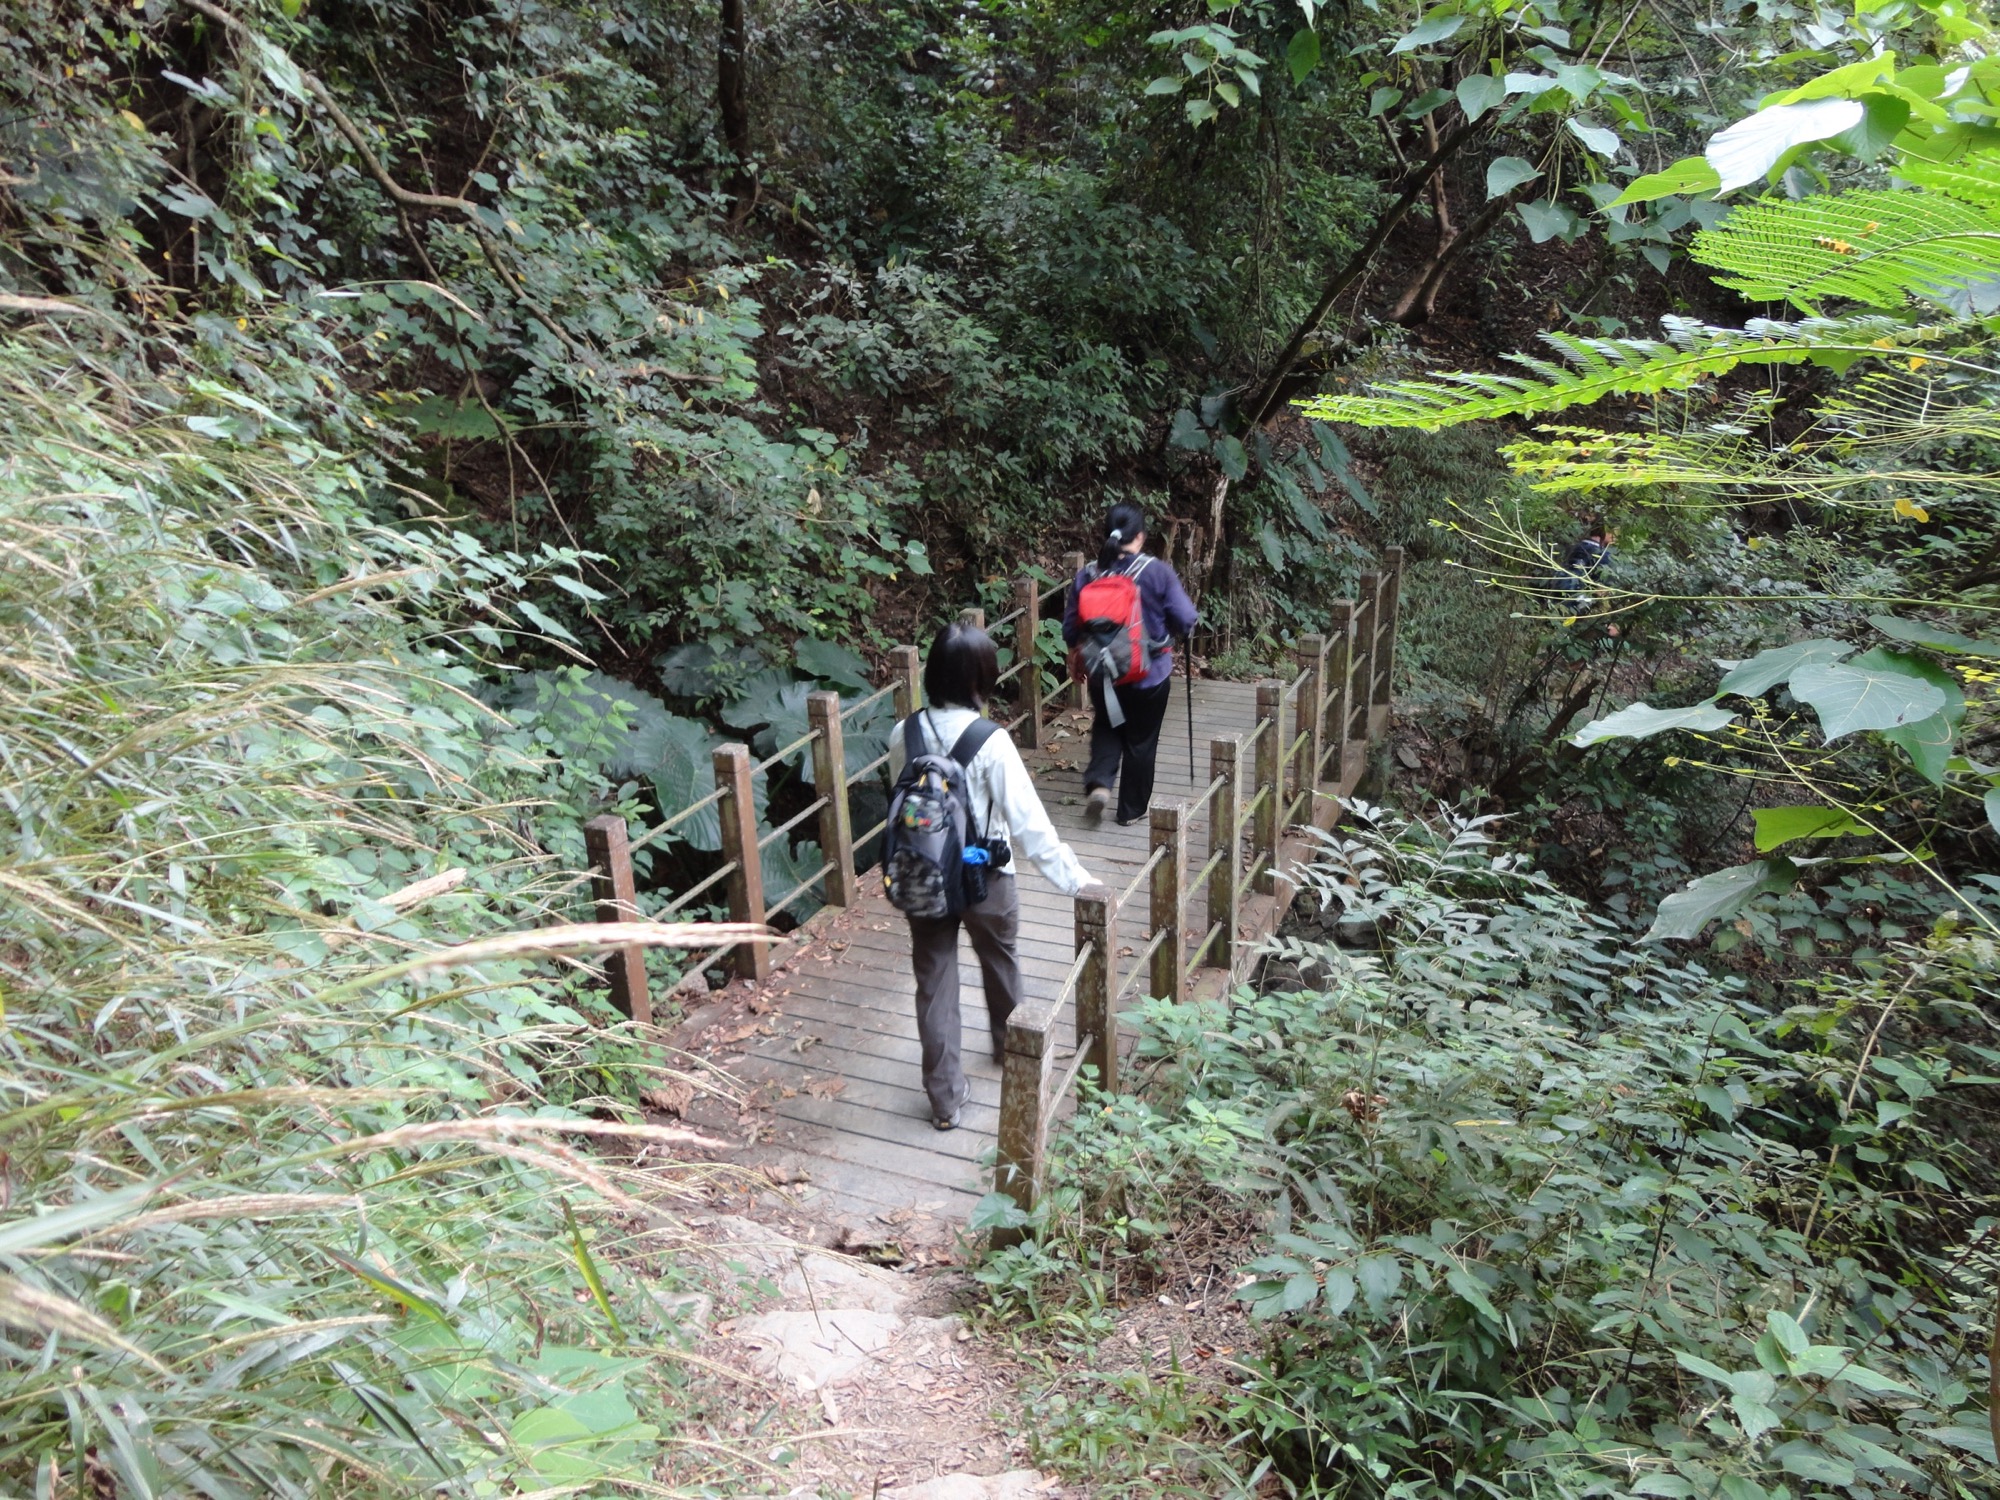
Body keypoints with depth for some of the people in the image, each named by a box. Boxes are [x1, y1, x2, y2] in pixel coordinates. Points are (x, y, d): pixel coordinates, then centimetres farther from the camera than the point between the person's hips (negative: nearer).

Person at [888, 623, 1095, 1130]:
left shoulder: (903, 734, -9)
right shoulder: (991, 742, -22)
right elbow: (1028, 821, -22)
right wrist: (1073, 878, -15)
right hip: (984, 879, -2)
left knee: (934, 983, 11)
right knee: (1000, 962, 25)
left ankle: (945, 1097, 17)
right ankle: (1010, 1044, 50)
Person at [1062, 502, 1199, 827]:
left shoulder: (1086, 575, -6)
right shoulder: (1157, 572, -14)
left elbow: (1070, 630, -1)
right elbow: (1185, 620, -12)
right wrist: (1181, 631, 12)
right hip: (1150, 674, -2)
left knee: (1107, 727, 26)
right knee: (1141, 740, 14)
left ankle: (1098, 783, 4)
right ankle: (1132, 809, 25)